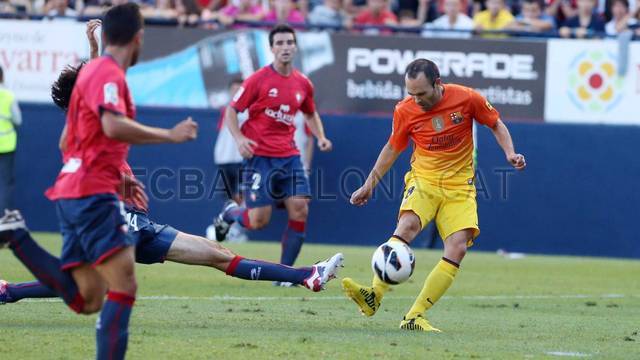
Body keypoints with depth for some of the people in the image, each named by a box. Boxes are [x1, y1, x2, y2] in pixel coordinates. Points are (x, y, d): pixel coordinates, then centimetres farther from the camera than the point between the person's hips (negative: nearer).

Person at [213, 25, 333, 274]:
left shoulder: (303, 84, 8)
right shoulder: (258, 79, -6)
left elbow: (310, 114, 26)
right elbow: (231, 111, -2)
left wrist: (320, 137, 8)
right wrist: (239, 139, -18)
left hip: (289, 155, 5)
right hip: (259, 156, -4)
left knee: (300, 210, -9)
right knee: (259, 220, -8)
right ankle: (229, 213, 28)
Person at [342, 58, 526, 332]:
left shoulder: (466, 98, -9)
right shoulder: (405, 111, -4)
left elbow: (496, 124, 7)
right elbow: (392, 148, 12)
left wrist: (510, 153, -8)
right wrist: (370, 184, 13)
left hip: (460, 186, 0)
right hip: (423, 180, 0)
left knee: (458, 247, -17)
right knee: (407, 225, -30)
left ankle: (414, 317, -17)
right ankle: (374, 295, -40)